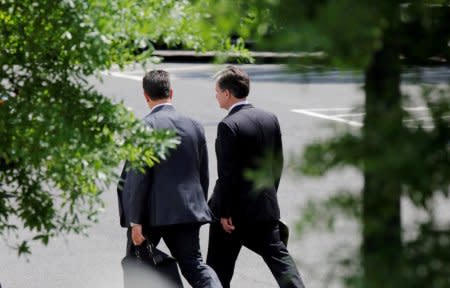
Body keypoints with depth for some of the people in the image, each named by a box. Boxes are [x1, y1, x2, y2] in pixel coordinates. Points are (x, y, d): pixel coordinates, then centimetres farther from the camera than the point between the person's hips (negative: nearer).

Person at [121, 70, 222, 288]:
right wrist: (199, 209, 24)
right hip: (187, 210, 4)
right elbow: (203, 176, 13)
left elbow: (139, 177, -14)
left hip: (153, 213, -4)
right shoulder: (194, 126, 7)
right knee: (193, 264, 4)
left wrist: (135, 221, -12)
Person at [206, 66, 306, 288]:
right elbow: (277, 164, 11)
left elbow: (227, 173, -18)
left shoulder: (229, 125, -17)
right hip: (266, 206, 6)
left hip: (235, 210, -6)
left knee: (220, 265, 9)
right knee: (278, 255, 6)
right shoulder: (270, 118, 5)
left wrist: (224, 213, -14)